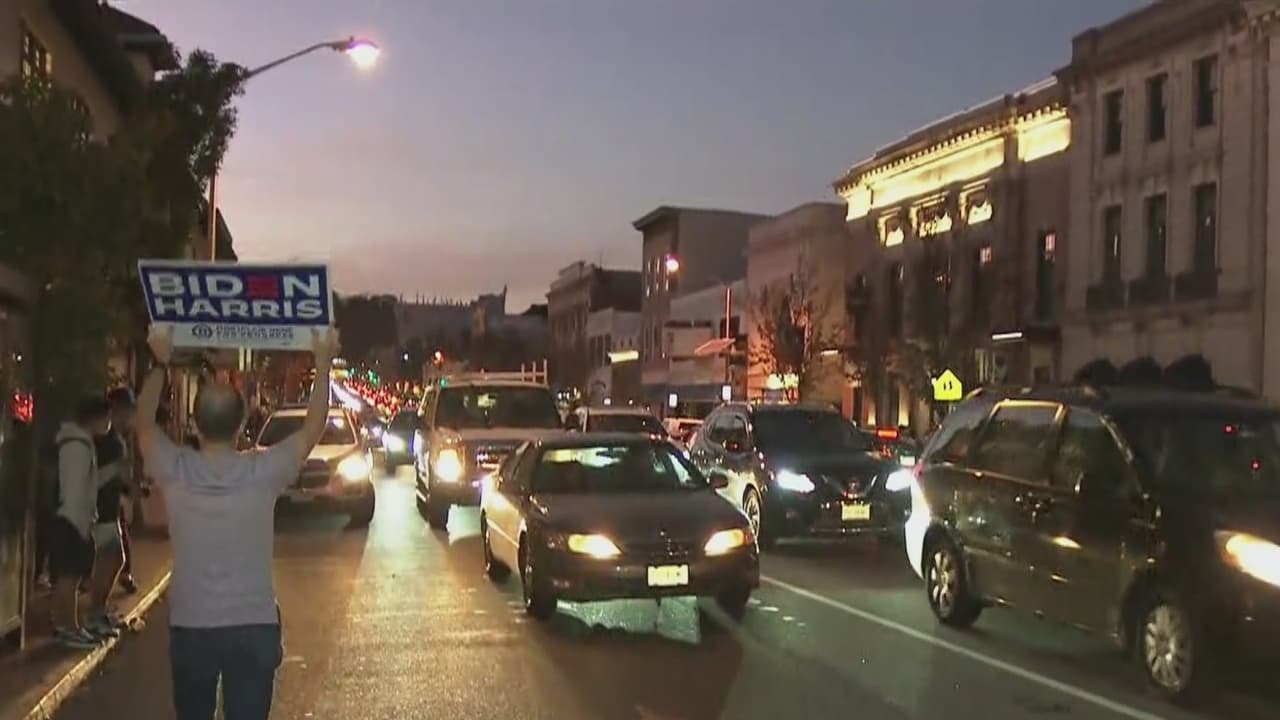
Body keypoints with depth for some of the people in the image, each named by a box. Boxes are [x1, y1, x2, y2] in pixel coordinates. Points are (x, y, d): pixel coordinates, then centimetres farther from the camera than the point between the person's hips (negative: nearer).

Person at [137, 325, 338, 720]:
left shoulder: (175, 472, -10)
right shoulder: (263, 472, -13)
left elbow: (144, 424, 10)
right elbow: (313, 428, 3)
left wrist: (160, 364, 16)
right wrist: (323, 365, 9)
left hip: (191, 627, 1)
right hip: (254, 627, -1)